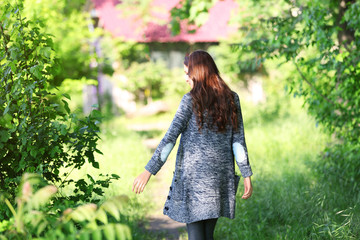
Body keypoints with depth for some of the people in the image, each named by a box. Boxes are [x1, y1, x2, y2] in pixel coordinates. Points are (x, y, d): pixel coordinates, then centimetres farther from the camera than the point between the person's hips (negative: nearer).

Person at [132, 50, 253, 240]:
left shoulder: (191, 100, -9)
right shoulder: (231, 99, 4)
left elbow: (170, 137, -14)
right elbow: (238, 140, 2)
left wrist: (149, 171, -14)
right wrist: (246, 175, 6)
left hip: (193, 174, -5)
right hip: (220, 174, 5)